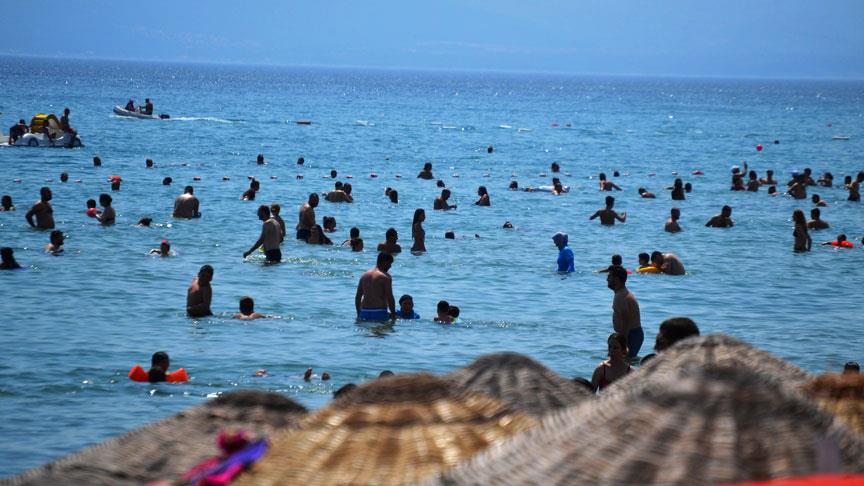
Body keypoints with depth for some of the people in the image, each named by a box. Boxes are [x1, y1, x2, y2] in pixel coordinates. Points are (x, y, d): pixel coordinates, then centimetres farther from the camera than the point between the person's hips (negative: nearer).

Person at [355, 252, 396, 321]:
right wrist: (393, 315, 3)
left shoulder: (364, 276, 15)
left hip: (364, 312, 6)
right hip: (380, 312, -6)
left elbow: (357, 297, 16)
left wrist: (358, 315, 24)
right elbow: (390, 298, -7)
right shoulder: (385, 277, -3)